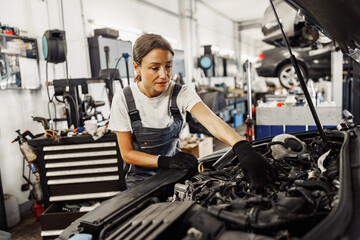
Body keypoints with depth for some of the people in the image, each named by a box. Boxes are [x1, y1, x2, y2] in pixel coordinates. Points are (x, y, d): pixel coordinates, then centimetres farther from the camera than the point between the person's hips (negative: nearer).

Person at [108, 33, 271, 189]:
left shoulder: (181, 94, -13)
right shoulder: (123, 99, -14)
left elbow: (211, 120, -32)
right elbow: (127, 153, -11)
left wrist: (242, 149, -49)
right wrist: (165, 161, -24)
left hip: (174, 173, 2)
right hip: (141, 179, -1)